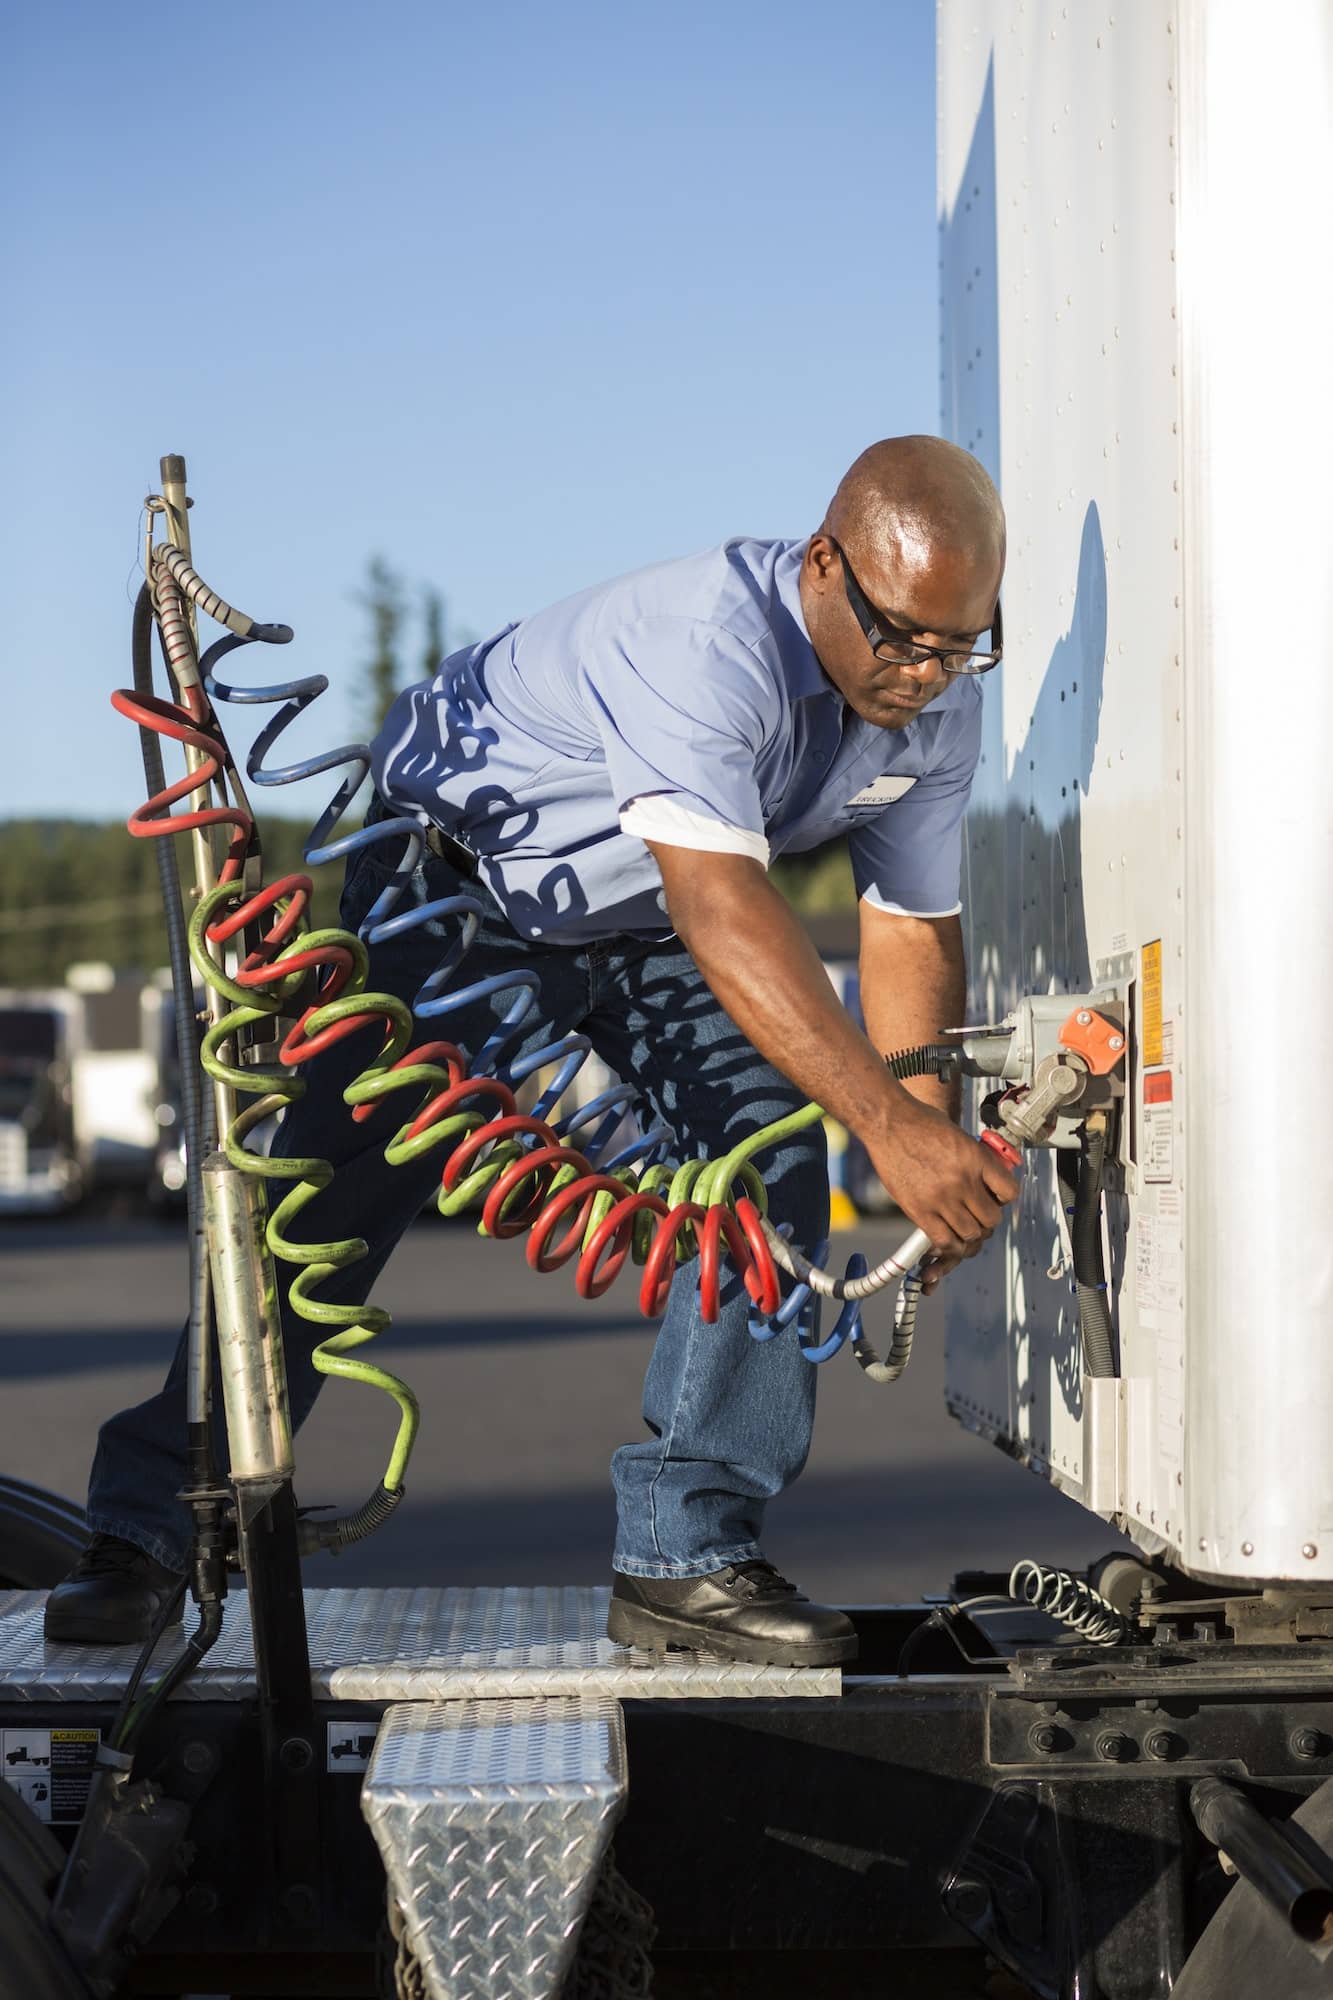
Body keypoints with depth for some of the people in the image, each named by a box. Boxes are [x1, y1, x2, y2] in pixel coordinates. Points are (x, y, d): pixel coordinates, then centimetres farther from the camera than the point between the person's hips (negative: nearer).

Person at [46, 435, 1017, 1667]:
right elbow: (721, 905, -50)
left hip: (649, 918, 6)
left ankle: (688, 1555, -5)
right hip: (468, 871, -6)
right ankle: (143, 1536, -1)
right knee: (340, 1189, -12)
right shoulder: (709, 638, -39)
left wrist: (937, 1170, -18)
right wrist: (887, 1118, -58)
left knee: (773, 1171, -12)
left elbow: (916, 925, -6)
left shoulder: (939, 701, -14)